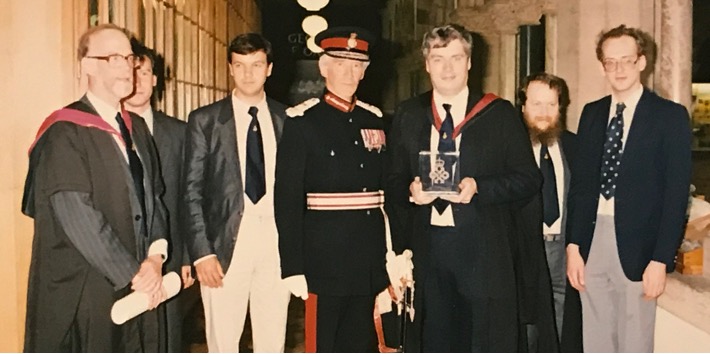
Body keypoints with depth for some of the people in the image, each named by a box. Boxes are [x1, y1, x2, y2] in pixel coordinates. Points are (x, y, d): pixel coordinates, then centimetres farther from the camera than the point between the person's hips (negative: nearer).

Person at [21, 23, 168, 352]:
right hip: (83, 289, -6)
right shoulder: (65, 132, -12)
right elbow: (76, 215, -18)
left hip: (138, 287, 6)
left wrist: (155, 257, -7)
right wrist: (133, 273, -15)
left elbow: (154, 196, 9)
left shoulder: (136, 127, 11)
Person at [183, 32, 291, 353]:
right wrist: (202, 252, -8)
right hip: (226, 243, -1)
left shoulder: (287, 120, 7)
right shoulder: (205, 120, 2)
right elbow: (192, 192, 0)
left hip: (277, 243, 2)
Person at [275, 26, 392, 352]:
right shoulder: (302, 121, -7)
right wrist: (293, 267, -15)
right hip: (325, 258, -5)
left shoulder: (374, 120, 9)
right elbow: (287, 199, -11)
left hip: (369, 260, 5)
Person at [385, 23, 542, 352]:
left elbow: (528, 179, 0)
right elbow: (394, 180, 14)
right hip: (427, 247, 3)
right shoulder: (407, 115, 9)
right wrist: (410, 189, -9)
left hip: (484, 248, -2)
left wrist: (478, 188, -16)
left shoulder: (499, 113, 1)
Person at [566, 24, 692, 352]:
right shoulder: (591, 113, 10)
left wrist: (661, 260, -12)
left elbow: (676, 193, -7)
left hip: (637, 246, -4)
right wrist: (573, 246, 3)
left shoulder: (670, 116, -3)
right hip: (592, 240, 4)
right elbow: (580, 182, 9)